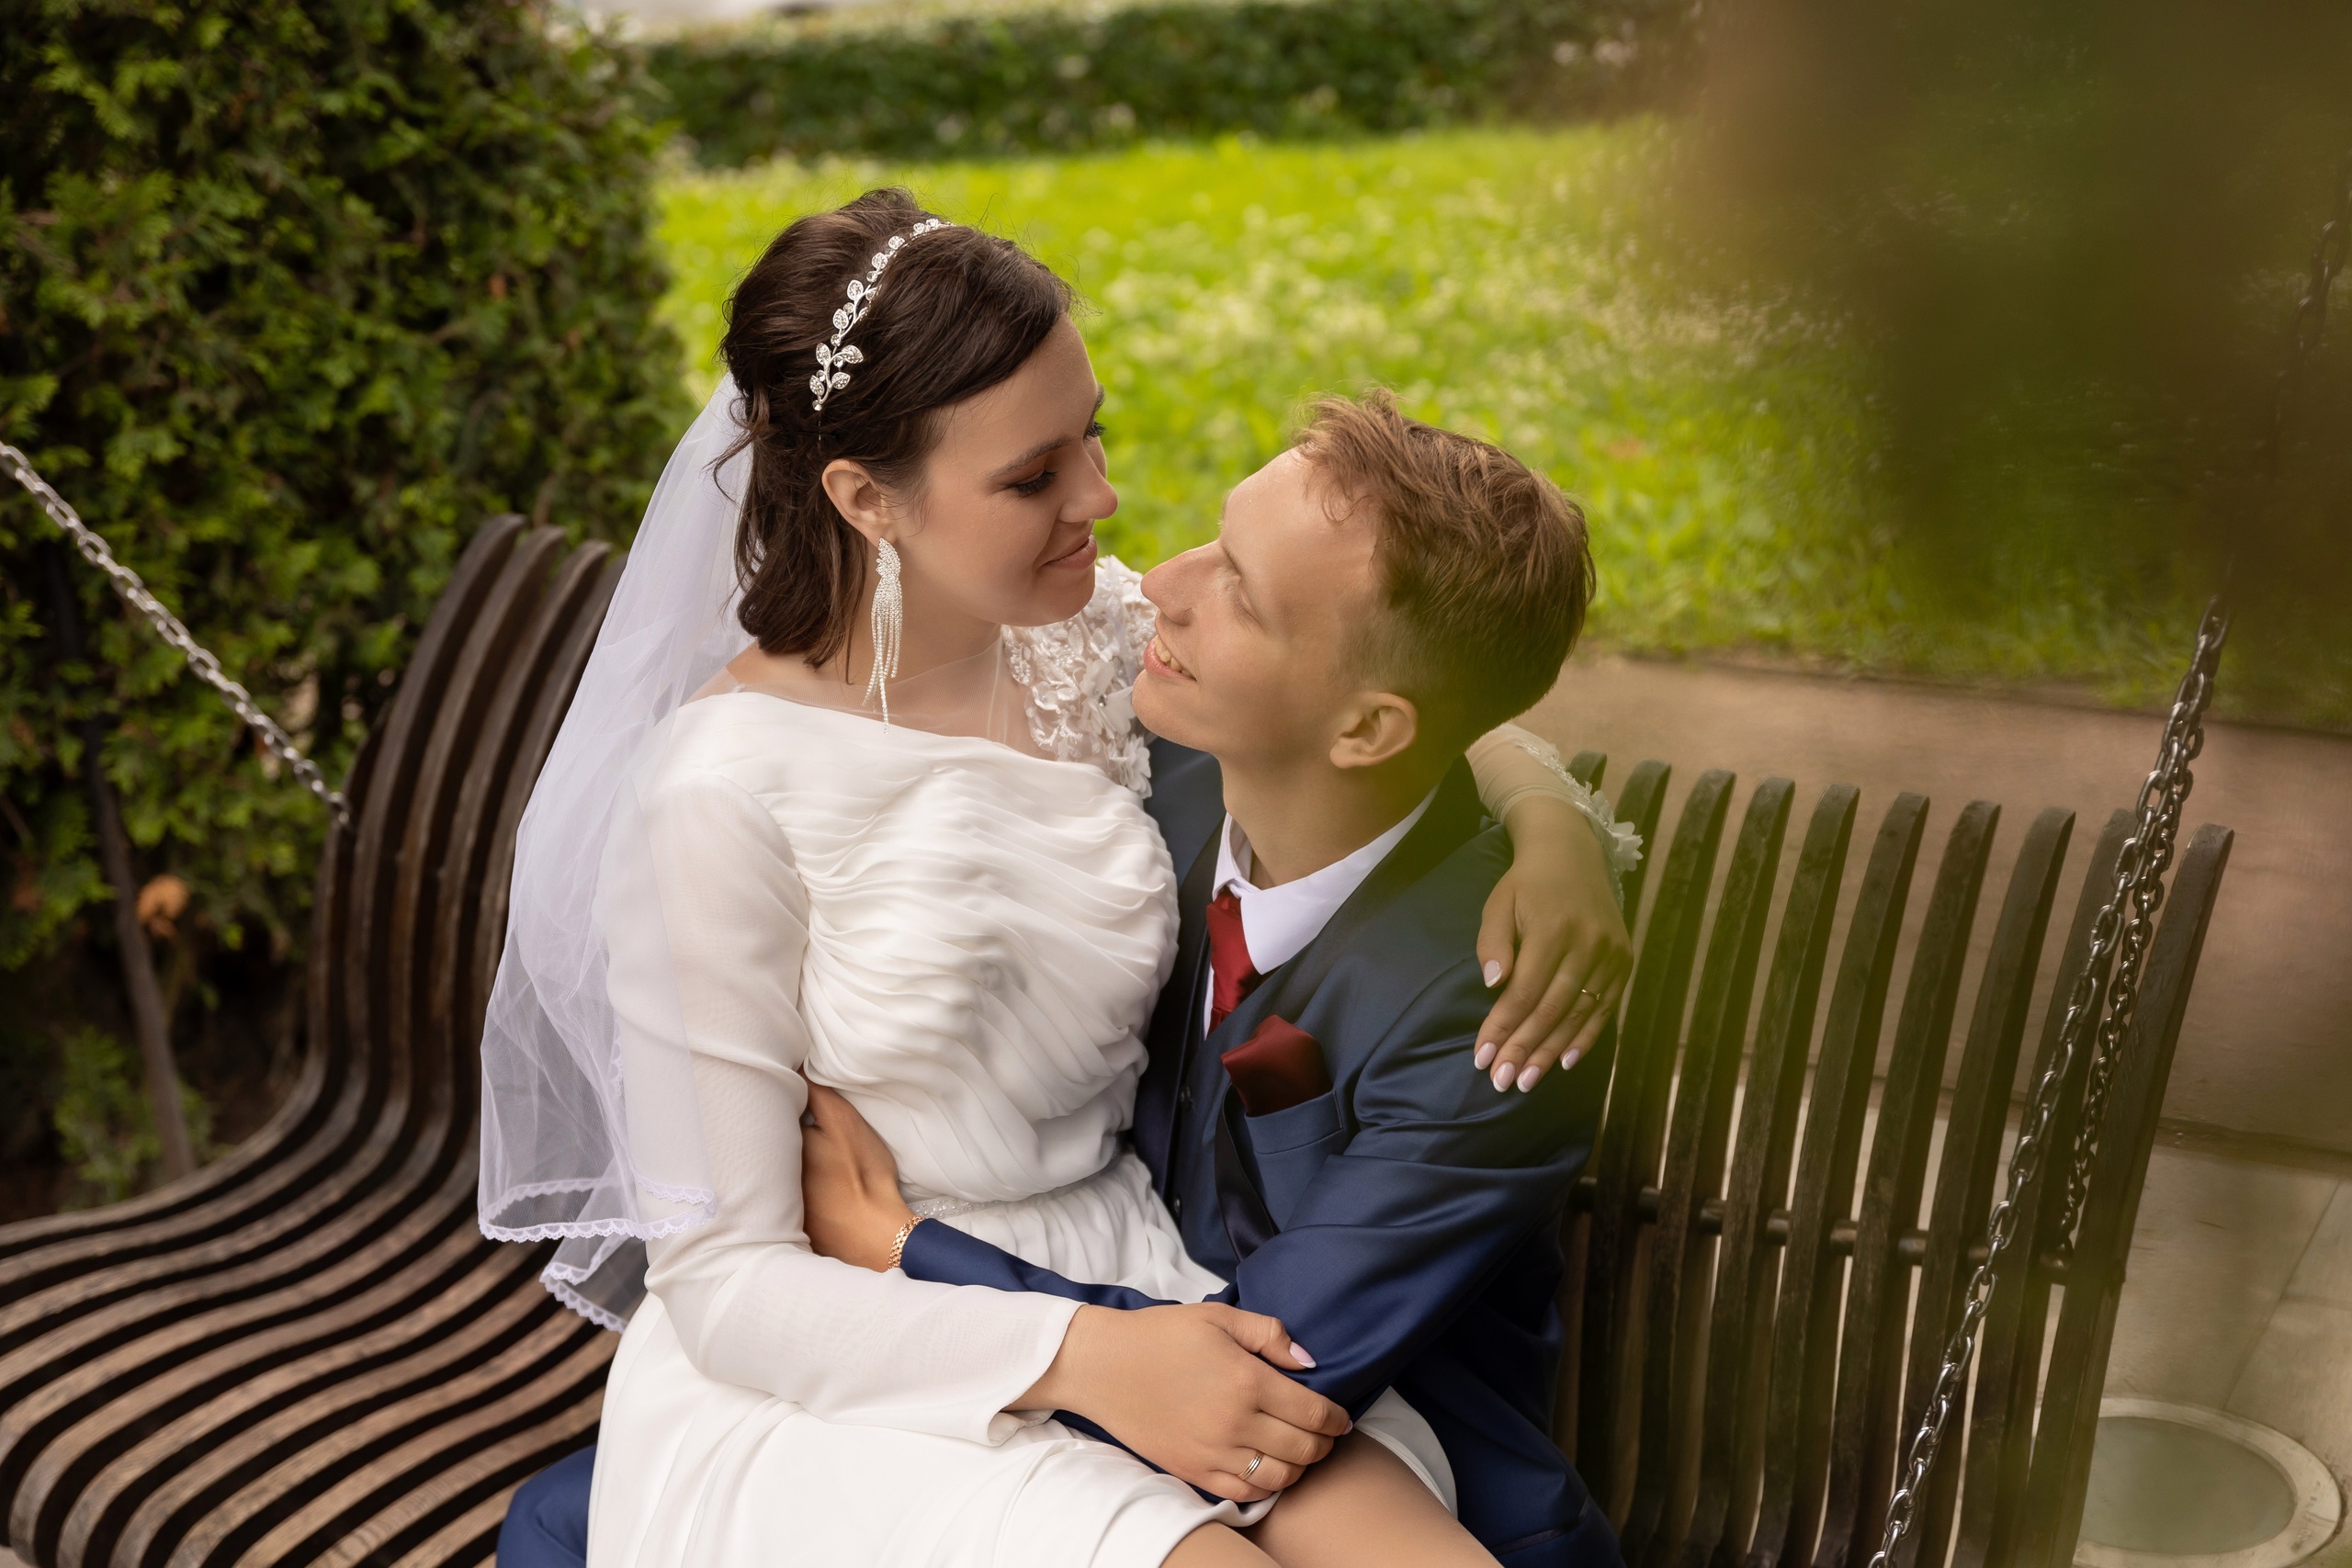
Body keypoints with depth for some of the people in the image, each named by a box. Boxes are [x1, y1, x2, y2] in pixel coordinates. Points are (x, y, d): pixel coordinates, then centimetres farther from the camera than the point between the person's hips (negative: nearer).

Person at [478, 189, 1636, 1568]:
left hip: (1126, 1285, 5)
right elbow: (725, 1282, -14)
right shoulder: (728, 794, -18)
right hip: (836, 1372, -4)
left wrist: (1550, 815, -10)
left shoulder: (1094, 640, -2)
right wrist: (1087, 1358, -26)